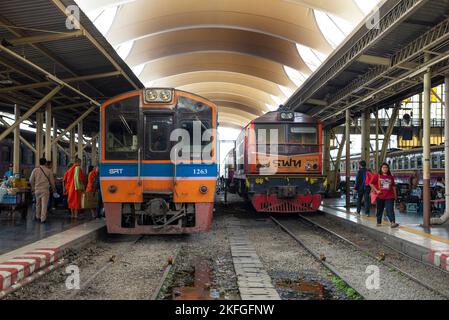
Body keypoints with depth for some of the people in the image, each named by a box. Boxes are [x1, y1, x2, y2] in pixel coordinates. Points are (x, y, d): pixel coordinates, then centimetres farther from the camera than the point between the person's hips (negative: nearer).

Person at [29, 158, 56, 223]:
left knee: (38, 204, 17)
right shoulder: (48, 171, -2)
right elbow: (52, 181, 4)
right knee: (44, 204, -1)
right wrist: (53, 188, 21)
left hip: (37, 189, 2)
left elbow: (31, 180, 4)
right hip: (45, 190, -2)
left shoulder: (35, 170, 0)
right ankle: (43, 218, -4)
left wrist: (33, 188, 19)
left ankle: (38, 217, 29)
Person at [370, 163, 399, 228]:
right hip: (380, 196, 0)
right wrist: (376, 190, -7)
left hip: (389, 196, 1)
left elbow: (393, 186, 14)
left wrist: (395, 195, 14)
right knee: (380, 210, 11)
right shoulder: (377, 176, 0)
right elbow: (371, 184, 1)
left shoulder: (391, 177, 7)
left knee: (390, 210, -9)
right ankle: (379, 222, 24)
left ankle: (393, 223, -18)